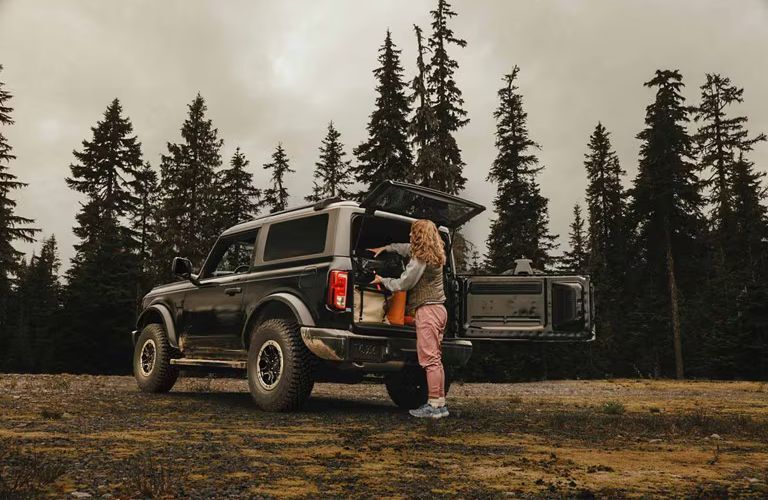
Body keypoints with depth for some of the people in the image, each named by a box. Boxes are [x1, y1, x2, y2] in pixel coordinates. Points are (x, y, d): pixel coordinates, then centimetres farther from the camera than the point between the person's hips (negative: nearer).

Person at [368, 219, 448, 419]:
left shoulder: (421, 258, -14)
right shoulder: (434, 254, 16)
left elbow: (403, 283, -11)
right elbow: (405, 248, 33)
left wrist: (382, 280, 4)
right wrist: (384, 248, 39)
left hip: (427, 309, -10)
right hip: (438, 308, 10)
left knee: (430, 359, -7)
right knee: (435, 358, 12)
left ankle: (434, 405, -5)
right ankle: (440, 403, 16)